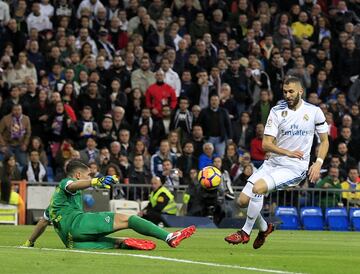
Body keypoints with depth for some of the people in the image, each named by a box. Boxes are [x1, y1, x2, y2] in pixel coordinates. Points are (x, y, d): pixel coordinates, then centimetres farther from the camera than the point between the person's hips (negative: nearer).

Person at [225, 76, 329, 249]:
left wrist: (318, 163, -6)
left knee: (258, 188, -28)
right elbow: (266, 144, -3)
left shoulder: (314, 111, -1)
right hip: (273, 163, 4)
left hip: (295, 168, -4)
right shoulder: (277, 111, 1)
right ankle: (264, 228, 24)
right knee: (243, 201, -6)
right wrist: (287, 152, -18)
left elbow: (324, 141, 10)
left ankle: (245, 232, -12)